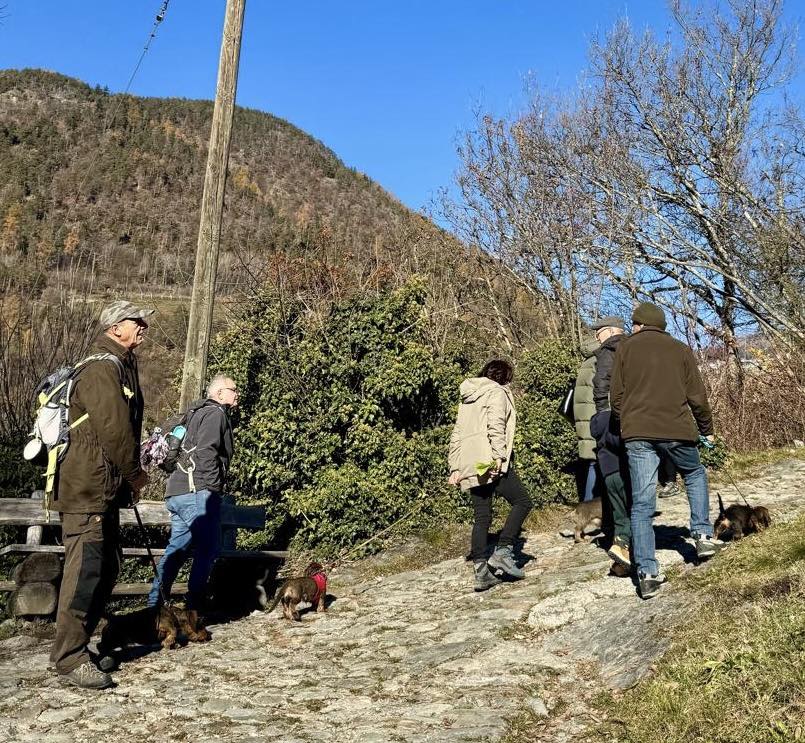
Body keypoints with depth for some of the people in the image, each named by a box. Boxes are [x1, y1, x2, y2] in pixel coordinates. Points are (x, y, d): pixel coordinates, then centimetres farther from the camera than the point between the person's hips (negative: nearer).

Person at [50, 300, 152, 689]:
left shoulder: (124, 368, 19)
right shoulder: (102, 370, -14)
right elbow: (114, 430, -19)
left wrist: (130, 477, 15)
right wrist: (135, 473, -5)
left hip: (107, 490, 11)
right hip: (85, 490, -11)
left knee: (107, 570, 14)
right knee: (85, 571, -9)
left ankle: (76, 645, 24)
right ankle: (69, 658, -2)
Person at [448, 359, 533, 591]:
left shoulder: (467, 399, 25)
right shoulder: (497, 392, 2)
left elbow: (456, 435, 21)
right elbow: (495, 426, -14)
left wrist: (455, 468, 18)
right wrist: (499, 456, -21)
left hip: (470, 467, 8)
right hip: (490, 462, -8)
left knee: (481, 517, 8)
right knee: (522, 501, 0)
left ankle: (480, 571, 2)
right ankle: (503, 551, -11)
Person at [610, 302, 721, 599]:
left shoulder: (625, 348, 7)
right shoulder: (680, 349, 10)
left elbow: (616, 396, 3)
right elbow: (697, 396, 7)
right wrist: (706, 429, 21)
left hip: (637, 433, -1)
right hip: (677, 430, 1)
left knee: (642, 505, 1)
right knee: (695, 475, 29)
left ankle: (647, 573, -4)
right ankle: (703, 535, 18)